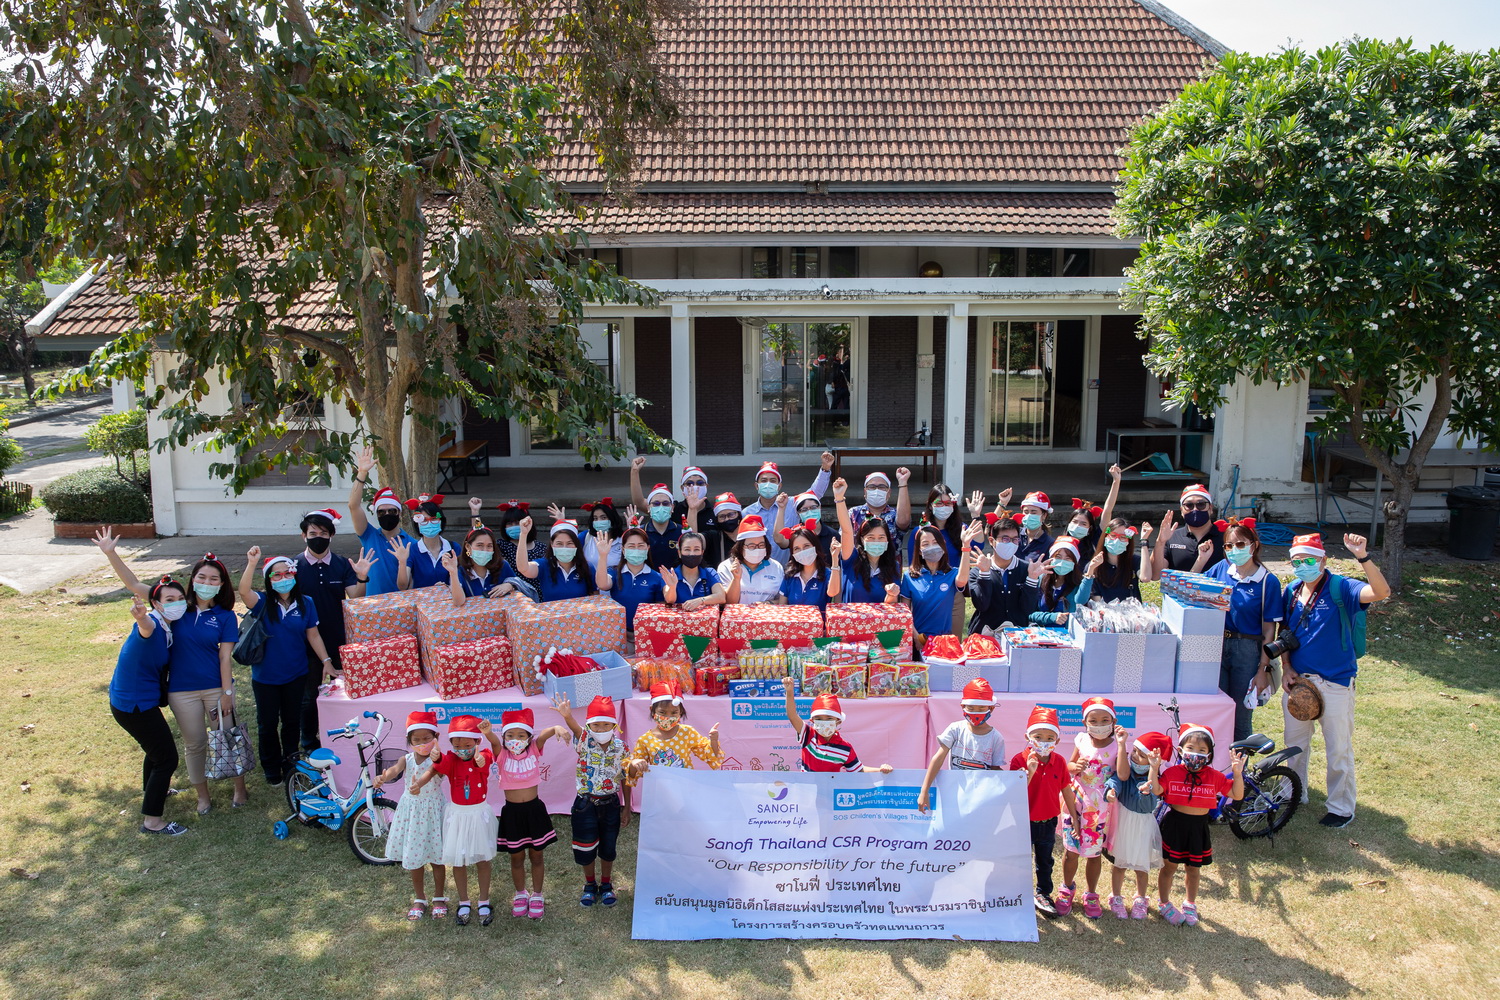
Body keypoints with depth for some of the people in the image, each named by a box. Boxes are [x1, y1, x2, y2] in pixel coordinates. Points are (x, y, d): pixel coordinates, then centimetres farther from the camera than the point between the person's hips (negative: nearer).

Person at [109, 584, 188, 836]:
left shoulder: (169, 628, 0)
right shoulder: (152, 624, -28)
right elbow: (147, 627, -54)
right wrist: (141, 617, -75)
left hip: (143, 699, 10)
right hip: (133, 705, -10)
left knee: (157, 747, 31)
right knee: (166, 758, -3)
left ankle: (152, 791, 56)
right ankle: (152, 820, 7)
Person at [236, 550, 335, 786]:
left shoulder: (305, 603, -5)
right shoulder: (263, 603, -10)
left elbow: (313, 635, 1)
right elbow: (244, 591, -32)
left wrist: (326, 660, -4)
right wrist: (252, 563, -41)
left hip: (296, 675, 1)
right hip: (265, 676, -1)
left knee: (292, 721, 15)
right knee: (267, 724, 12)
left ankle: (290, 763, 35)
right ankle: (271, 769, 30)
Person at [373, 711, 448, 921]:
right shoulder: (407, 759, -2)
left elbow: (432, 772, -36)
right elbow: (395, 769, -25)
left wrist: (420, 784, -59)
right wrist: (382, 778, -49)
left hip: (433, 811, -3)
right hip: (411, 810, 3)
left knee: (437, 858, 7)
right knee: (413, 858, 12)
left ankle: (439, 898, 27)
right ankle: (419, 899, 31)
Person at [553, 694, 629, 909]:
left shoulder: (620, 747, -6)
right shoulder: (584, 742, -12)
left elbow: (625, 778, 2)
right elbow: (576, 729, -36)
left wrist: (627, 807, 4)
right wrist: (567, 716, -59)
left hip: (610, 803, 1)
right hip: (585, 803, -1)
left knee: (608, 847, 13)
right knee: (586, 847, 10)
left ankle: (606, 885, 34)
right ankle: (590, 885, 33)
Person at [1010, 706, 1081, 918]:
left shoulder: (1059, 762, -7)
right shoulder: (1020, 760, -19)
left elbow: (1066, 790, 4)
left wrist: (1074, 816, 9)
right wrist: (1030, 772, -36)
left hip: (1048, 822, 4)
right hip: (1024, 822, -3)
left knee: (1045, 861, 21)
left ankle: (1043, 894, 39)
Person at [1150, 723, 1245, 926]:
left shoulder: (1214, 776, -4)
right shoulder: (1172, 772, -10)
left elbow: (1237, 795, -2)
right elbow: (1156, 790, -19)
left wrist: (1238, 773, -13)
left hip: (1198, 827, 2)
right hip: (1174, 825, -2)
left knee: (1193, 868, 17)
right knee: (1169, 866, 10)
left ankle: (1190, 904, 39)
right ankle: (1164, 903, 31)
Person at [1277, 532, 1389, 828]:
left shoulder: (1340, 588, -13)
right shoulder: (1291, 592, 3)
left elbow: (1381, 592, -31)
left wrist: (1363, 557, -43)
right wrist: (1286, 668, 1)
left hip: (1334, 683, -5)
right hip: (1297, 680, 5)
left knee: (1339, 749, 5)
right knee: (1294, 742, 19)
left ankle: (1341, 808, 19)